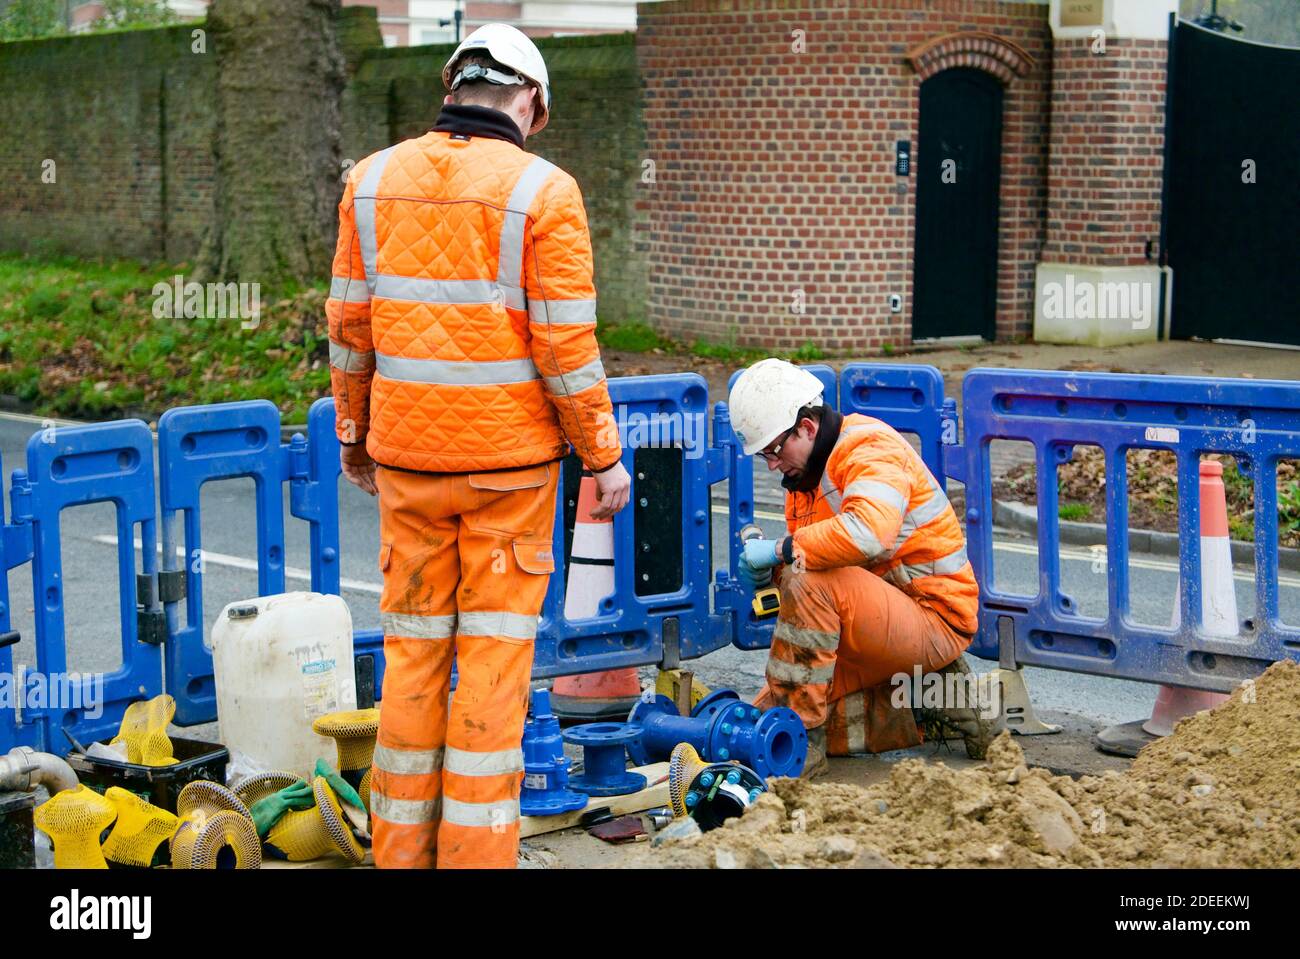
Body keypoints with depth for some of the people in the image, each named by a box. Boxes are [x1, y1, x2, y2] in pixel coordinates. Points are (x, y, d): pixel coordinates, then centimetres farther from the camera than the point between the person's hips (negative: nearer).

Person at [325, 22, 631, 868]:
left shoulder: (374, 180, 3)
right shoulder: (543, 191, -10)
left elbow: (350, 326, 6)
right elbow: (565, 346, -12)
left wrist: (354, 433, 17)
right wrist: (603, 456, -3)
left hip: (408, 450, 4)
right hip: (510, 454, -4)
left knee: (413, 646, 12)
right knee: (495, 650, 4)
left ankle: (403, 846, 19)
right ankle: (476, 847, 8)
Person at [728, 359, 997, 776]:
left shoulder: (871, 448, -18)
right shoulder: (805, 469, 10)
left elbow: (869, 533, -38)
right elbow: (811, 552, 13)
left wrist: (780, 550, -30)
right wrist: (767, 568, -9)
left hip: (935, 616, -10)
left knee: (810, 581, -34)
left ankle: (800, 743, -25)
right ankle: (924, 707, 7)